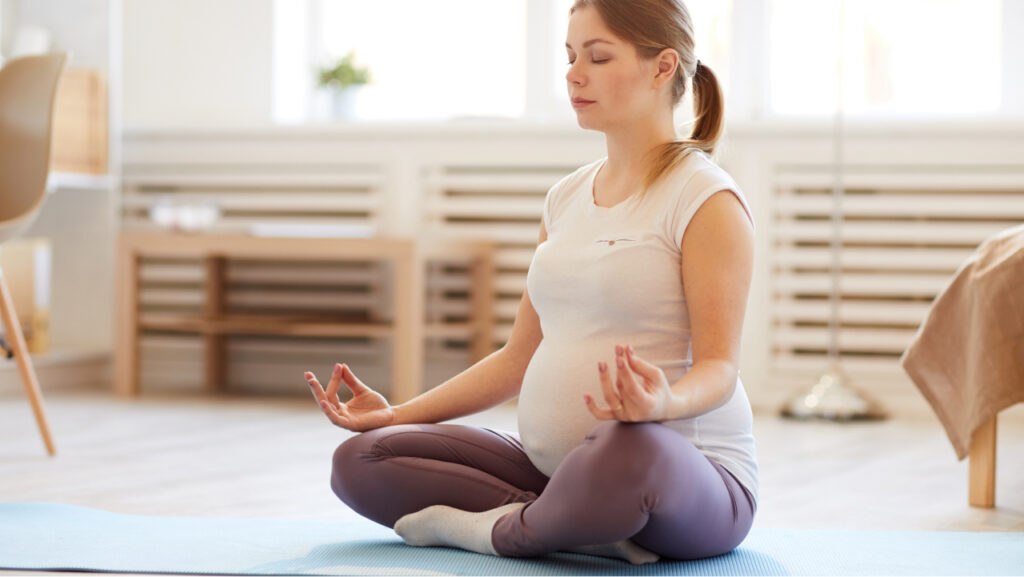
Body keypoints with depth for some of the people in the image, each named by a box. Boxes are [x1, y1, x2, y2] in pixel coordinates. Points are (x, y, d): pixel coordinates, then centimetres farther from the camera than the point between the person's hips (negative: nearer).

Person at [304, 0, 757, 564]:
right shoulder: (567, 197, 16)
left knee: (628, 454, -45)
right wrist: (397, 414, 10)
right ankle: (592, 528, -18)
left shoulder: (707, 199, -7)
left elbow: (719, 366, -14)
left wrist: (665, 403, -38)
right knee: (359, 460, -7)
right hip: (556, 469, 8)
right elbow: (519, 355, 19)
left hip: (686, 475, -7)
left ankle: (501, 531, -13)